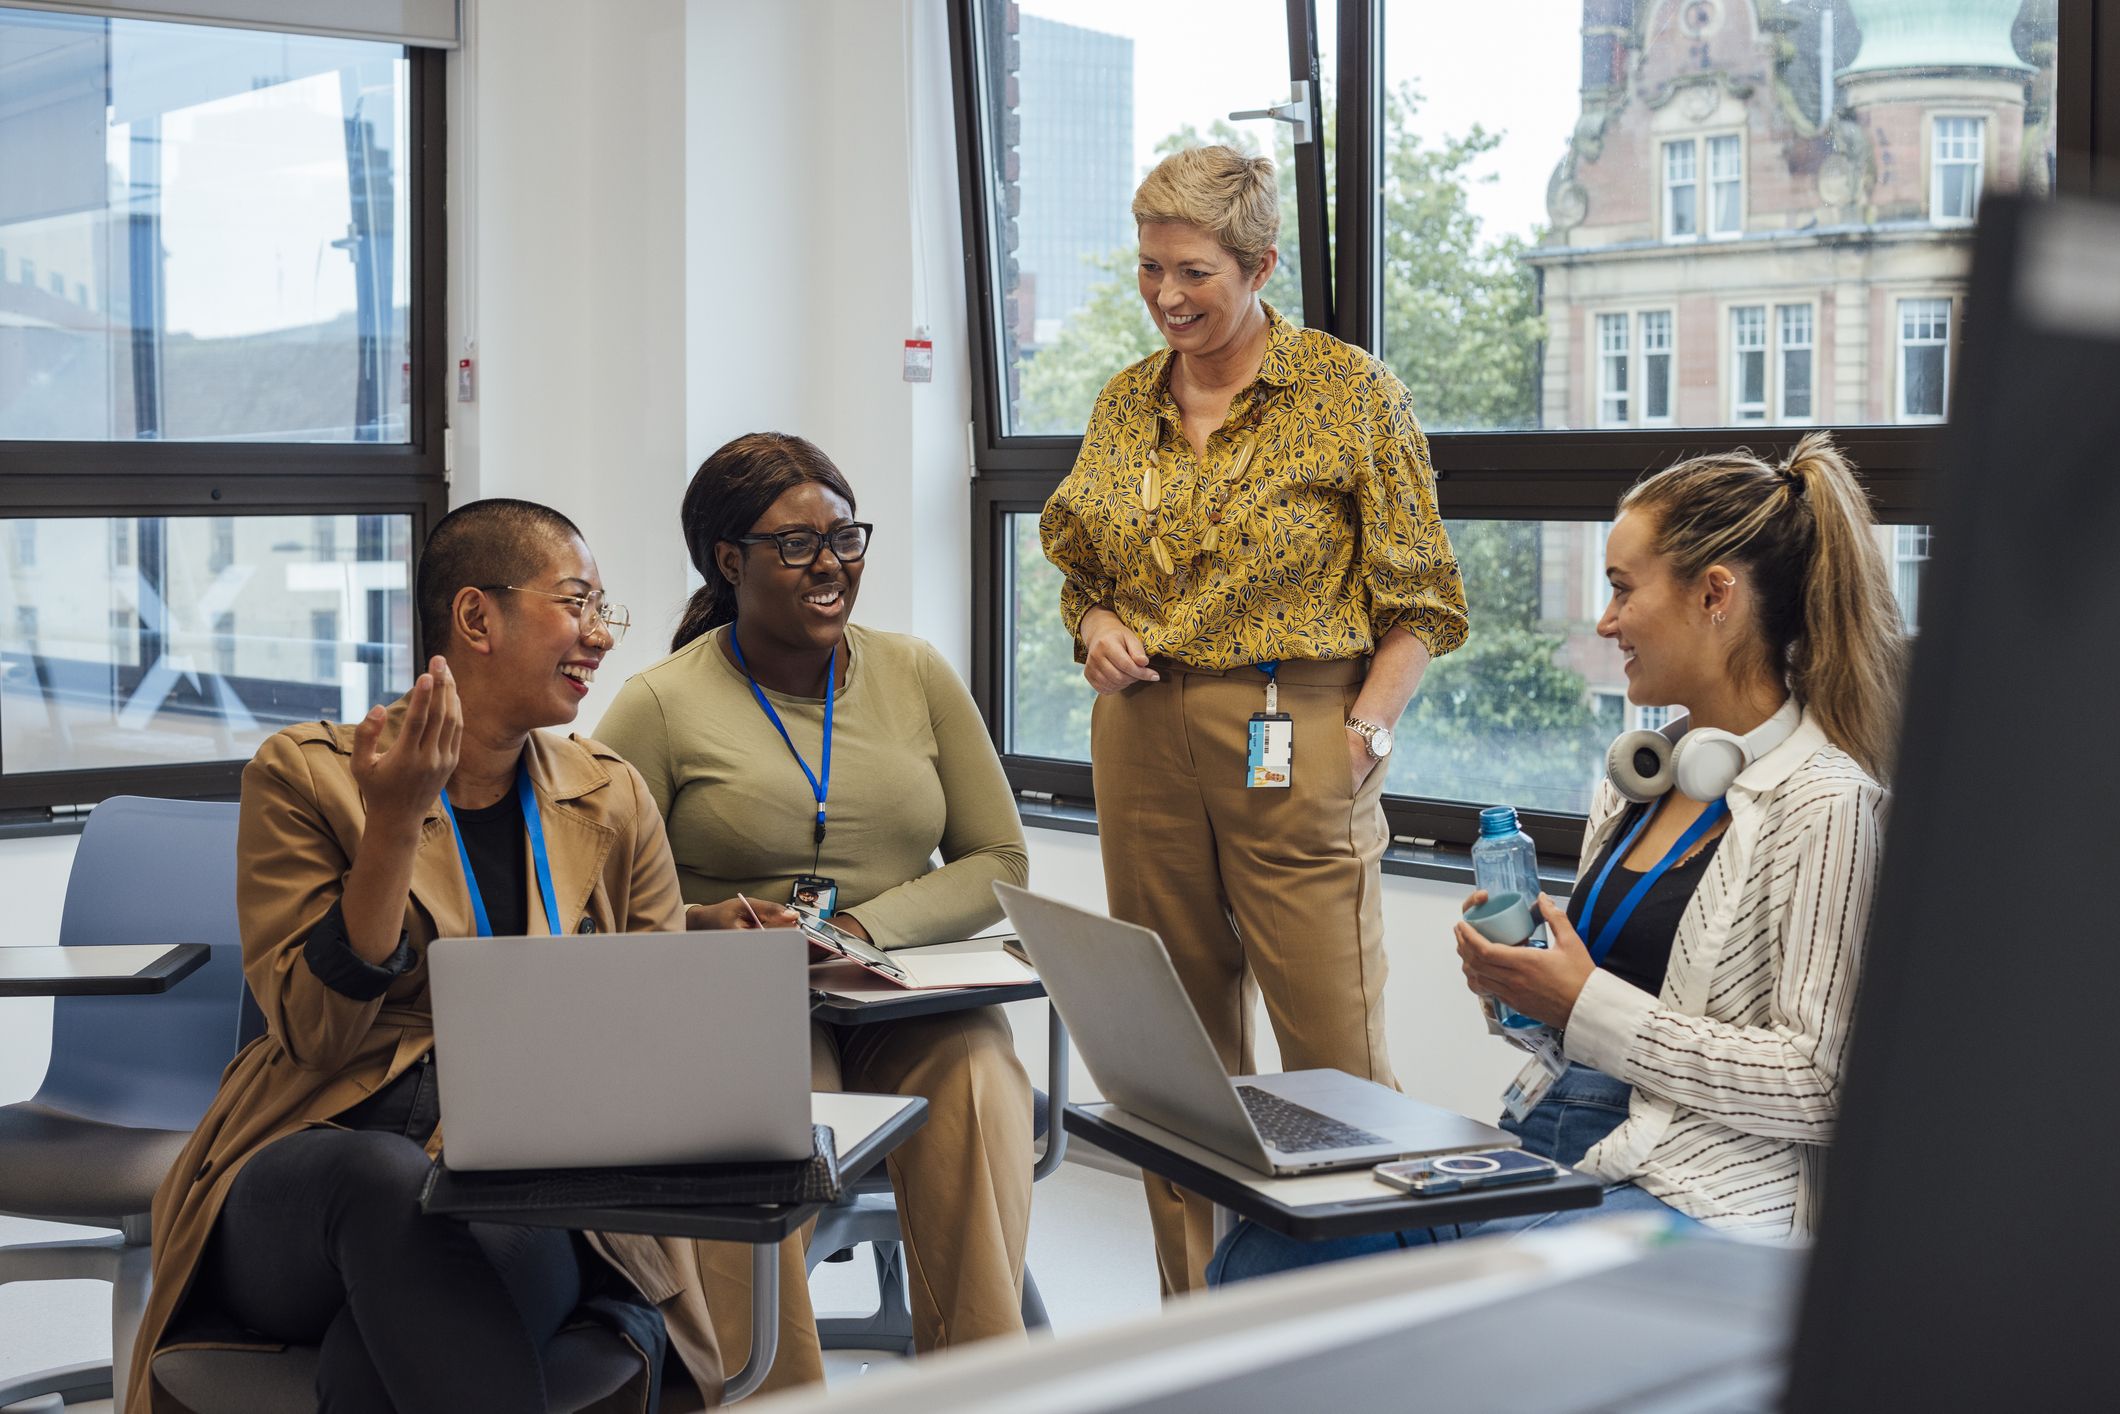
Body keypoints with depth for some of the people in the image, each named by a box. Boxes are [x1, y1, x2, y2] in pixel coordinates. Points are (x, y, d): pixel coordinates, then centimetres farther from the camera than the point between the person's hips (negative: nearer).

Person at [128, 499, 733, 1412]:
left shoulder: (613, 799, 15)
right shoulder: (305, 774, 3)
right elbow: (314, 1032, -5)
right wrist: (394, 824, -12)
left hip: (535, 1201, 1)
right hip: (308, 1176, -1)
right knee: (388, 1179, -39)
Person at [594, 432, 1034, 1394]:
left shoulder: (917, 677, 13)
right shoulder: (663, 704, 3)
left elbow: (999, 865, 10)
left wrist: (865, 928, -7)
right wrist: (692, 924, -21)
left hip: (907, 1003, 2)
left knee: (977, 1080, -32)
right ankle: (772, 1392, -28)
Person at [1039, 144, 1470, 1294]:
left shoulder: (1351, 392, -1)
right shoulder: (1124, 403, 12)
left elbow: (1420, 598, -1)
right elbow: (1083, 569, 23)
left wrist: (1372, 722, -14)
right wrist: (1097, 629, 2)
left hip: (1293, 744, -4)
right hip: (1144, 739, 5)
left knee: (1335, 1057, -7)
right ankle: (1194, 1314, 19)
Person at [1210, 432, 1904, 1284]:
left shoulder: (1822, 804, -11)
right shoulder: (1639, 773, 15)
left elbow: (1813, 1086, -15)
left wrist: (1584, 1004, -14)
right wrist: (1519, 978, 3)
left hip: (1689, 1198, -8)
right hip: (1546, 1145, 8)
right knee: (1259, 1258, -11)